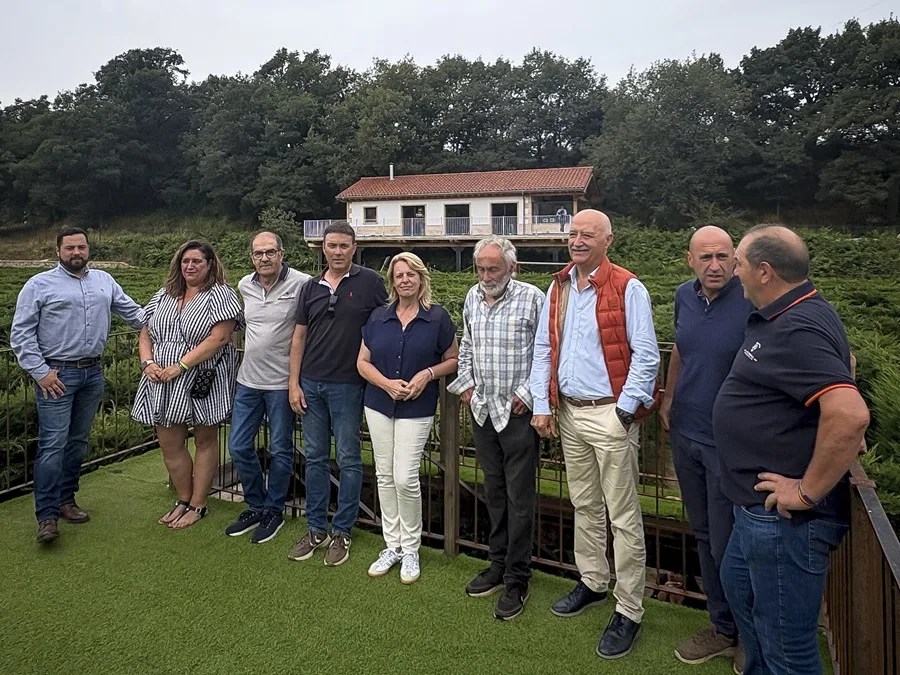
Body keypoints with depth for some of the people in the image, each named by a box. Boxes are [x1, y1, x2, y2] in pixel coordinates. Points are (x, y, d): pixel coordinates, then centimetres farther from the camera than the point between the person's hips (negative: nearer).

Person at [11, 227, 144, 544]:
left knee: (78, 441, 13)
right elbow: (21, 333, -4)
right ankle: (47, 516, -2)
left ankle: (66, 499, 26)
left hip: (93, 373, 5)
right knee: (53, 444, -7)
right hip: (56, 375, -5)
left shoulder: (104, 280, 12)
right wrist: (40, 372, -11)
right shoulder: (39, 285, -2)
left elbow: (133, 312, 14)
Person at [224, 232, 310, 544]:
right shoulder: (244, 286, 5)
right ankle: (255, 507, 30)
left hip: (281, 381, -6)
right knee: (239, 447, 11)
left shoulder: (302, 284, -14)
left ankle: (273, 511, 26)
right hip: (248, 379, 6)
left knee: (280, 451, 8)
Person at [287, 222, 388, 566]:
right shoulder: (310, 288, 8)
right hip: (311, 385, 4)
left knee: (348, 460, 5)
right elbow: (299, 337, 10)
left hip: (348, 386, -4)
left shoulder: (369, 282, -4)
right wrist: (293, 383, 4)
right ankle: (316, 529, 25)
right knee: (315, 458, 11)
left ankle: (341, 532, 19)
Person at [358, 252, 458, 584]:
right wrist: (387, 383, -12)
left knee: (405, 478, -7)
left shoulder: (437, 317, -4)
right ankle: (392, 545, 24)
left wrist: (428, 374, -15)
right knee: (384, 475, 9)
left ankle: (410, 548, 14)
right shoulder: (378, 317, 4)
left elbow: (453, 359, 3)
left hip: (417, 409, -4)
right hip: (378, 405, 4)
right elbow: (363, 362, 5)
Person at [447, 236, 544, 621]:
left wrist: (527, 394, -13)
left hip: (518, 413, -6)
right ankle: (497, 564, 32)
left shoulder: (532, 298, -11)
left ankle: (517, 579, 16)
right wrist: (466, 384, 11)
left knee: (519, 498, 2)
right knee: (494, 492, 17)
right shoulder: (473, 297, 8)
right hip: (482, 411, 6)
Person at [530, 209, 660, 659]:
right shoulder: (557, 289, 10)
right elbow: (543, 349, 11)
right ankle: (592, 583, 36)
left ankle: (629, 611, 14)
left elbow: (646, 355, -11)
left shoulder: (627, 289, -9)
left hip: (610, 414, -6)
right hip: (569, 412, 6)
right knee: (584, 506, 19)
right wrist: (542, 405, 5)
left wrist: (625, 410, -14)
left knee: (623, 516, 1)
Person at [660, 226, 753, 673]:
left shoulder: (753, 302, -16)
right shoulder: (684, 296, 4)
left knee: (727, 545, 2)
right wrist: (667, 399, 17)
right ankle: (723, 627, 35)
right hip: (686, 434, 6)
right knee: (704, 536, 17)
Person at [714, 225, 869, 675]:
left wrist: (809, 491, -24)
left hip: (785, 518, -11)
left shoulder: (796, 330, -24)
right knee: (738, 588, 29)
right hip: (759, 507, 11)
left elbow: (850, 415, -35)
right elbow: (840, 360, 27)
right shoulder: (790, 316, 8)